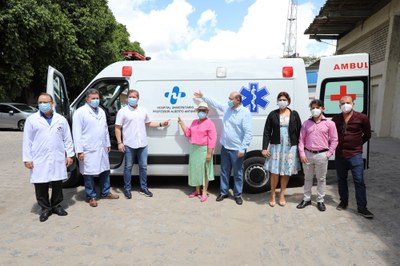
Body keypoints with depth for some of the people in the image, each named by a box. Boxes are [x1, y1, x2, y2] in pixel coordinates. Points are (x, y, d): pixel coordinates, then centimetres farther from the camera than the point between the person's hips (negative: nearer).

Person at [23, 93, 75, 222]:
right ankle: (45, 208, 21)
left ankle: (56, 205, 28)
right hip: (39, 160, -1)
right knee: (41, 186, 5)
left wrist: (69, 154, 3)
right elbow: (27, 141, 1)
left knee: (57, 184, 11)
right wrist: (27, 158, -3)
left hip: (58, 159, 1)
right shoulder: (31, 120, 1)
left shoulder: (61, 119, 5)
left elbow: (67, 139, 7)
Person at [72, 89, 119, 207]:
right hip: (88, 150, -7)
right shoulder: (80, 112, -10)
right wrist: (79, 150, -17)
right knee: (89, 174, 3)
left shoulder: (101, 111, 12)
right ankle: (91, 196, 19)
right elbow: (77, 133, -13)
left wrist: (108, 144, 17)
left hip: (102, 148, 7)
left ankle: (105, 193, 30)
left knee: (105, 171, 15)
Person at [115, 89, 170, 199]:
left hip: (142, 144, 4)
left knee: (143, 166, 10)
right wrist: (119, 143, -11)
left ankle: (144, 188, 22)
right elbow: (118, 128, -4)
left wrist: (161, 124, 13)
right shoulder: (123, 111, -3)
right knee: (128, 167, 6)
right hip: (129, 145, -4)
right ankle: (127, 189, 19)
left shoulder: (143, 110, 11)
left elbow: (148, 123, 23)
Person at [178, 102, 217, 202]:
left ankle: (204, 192, 10)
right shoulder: (194, 122, 13)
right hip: (194, 149, 7)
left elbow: (212, 140, -14)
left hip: (204, 150, -7)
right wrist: (181, 123, 9)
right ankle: (197, 190, 26)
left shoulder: (210, 123, -9)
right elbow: (188, 133, 14)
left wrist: (209, 153, -19)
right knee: (195, 169, 13)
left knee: (204, 170, 1)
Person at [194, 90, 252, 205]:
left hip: (237, 149, -6)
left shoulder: (245, 113, -16)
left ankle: (237, 195, 23)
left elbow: (249, 133, -18)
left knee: (238, 173, 8)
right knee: (224, 171, 15)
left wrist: (243, 148, -19)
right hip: (225, 147, 6)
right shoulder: (226, 108, 4)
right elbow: (215, 102, 22)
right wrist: (203, 97, 24)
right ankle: (223, 192, 29)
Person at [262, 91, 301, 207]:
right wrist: (265, 148, -7)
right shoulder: (273, 114, 1)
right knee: (274, 172, 1)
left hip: (290, 147, 1)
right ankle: (272, 195, 19)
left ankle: (282, 195, 26)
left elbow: (299, 131, 4)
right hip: (276, 146, -1)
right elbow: (267, 132, -1)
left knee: (286, 172, 9)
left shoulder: (294, 114, 3)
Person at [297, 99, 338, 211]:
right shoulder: (306, 123, 6)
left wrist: (329, 154, -6)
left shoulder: (329, 123, 0)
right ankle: (306, 199, 27)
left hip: (321, 155, -2)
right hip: (307, 154, 3)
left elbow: (334, 140, 1)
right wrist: (302, 153, -3)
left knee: (321, 179, 8)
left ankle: (320, 201, 22)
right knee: (307, 178, 14)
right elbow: (301, 139, 5)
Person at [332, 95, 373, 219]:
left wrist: (357, 144, 10)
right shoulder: (336, 119, 2)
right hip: (339, 155, 3)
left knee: (359, 181, -1)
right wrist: (339, 144, 7)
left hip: (355, 155, -3)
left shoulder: (362, 118, -6)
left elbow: (367, 134, 7)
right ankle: (343, 202, 30)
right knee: (341, 180, 14)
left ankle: (362, 208, 9)